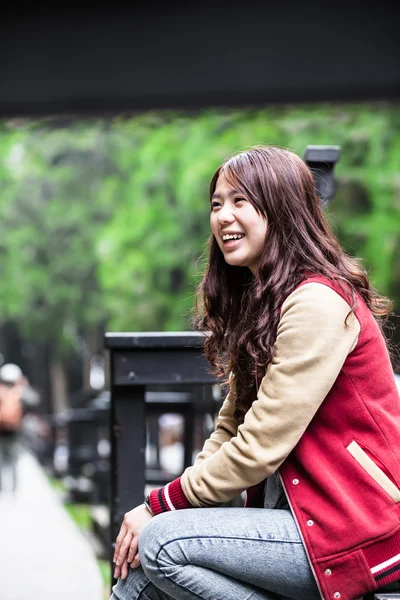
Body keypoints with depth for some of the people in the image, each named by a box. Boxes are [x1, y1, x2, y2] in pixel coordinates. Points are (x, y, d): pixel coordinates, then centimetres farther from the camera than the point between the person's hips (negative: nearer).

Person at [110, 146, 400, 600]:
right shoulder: (258, 300, 14)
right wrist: (160, 506, -2)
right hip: (298, 504, 8)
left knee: (162, 543, -18)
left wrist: (161, 505, -10)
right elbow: (231, 429, 12)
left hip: (360, 527, -8)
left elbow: (259, 447, -19)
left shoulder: (317, 304, -17)